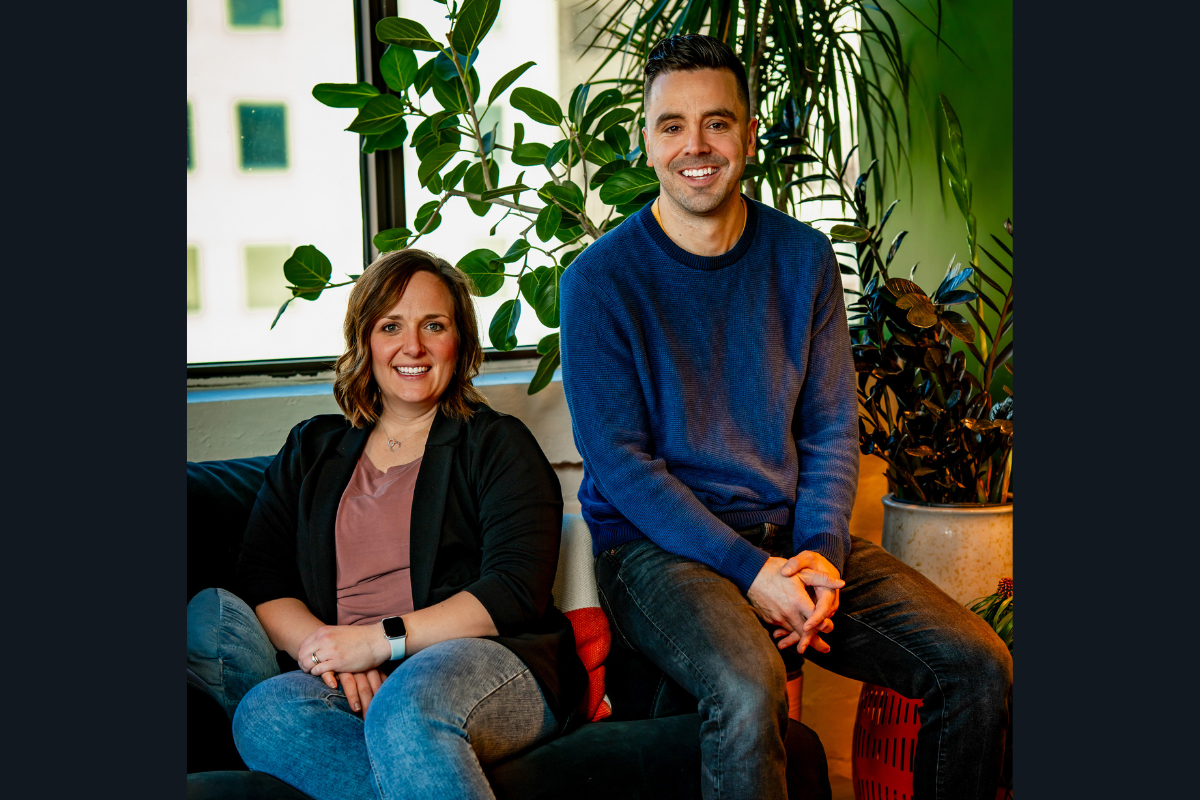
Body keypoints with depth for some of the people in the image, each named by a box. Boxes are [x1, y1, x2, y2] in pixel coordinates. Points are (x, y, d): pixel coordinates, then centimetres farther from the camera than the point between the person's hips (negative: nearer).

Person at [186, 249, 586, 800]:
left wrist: (381, 640, -13)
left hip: (485, 666, -4)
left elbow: (517, 590, -3)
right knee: (264, 712, -31)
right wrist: (319, 644, -11)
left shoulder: (497, 444, 11)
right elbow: (260, 579, 12)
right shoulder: (310, 450, 23)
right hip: (349, 688, 4)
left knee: (405, 707, -39)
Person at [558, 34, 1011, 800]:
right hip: (657, 544, -4)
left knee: (979, 664, -10)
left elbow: (832, 428, 8)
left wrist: (819, 552, -11)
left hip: (796, 537, 5)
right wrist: (751, 572, -20)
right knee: (748, 689, -35)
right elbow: (621, 462, -11)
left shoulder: (804, 257, 7)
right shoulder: (601, 278, -7)